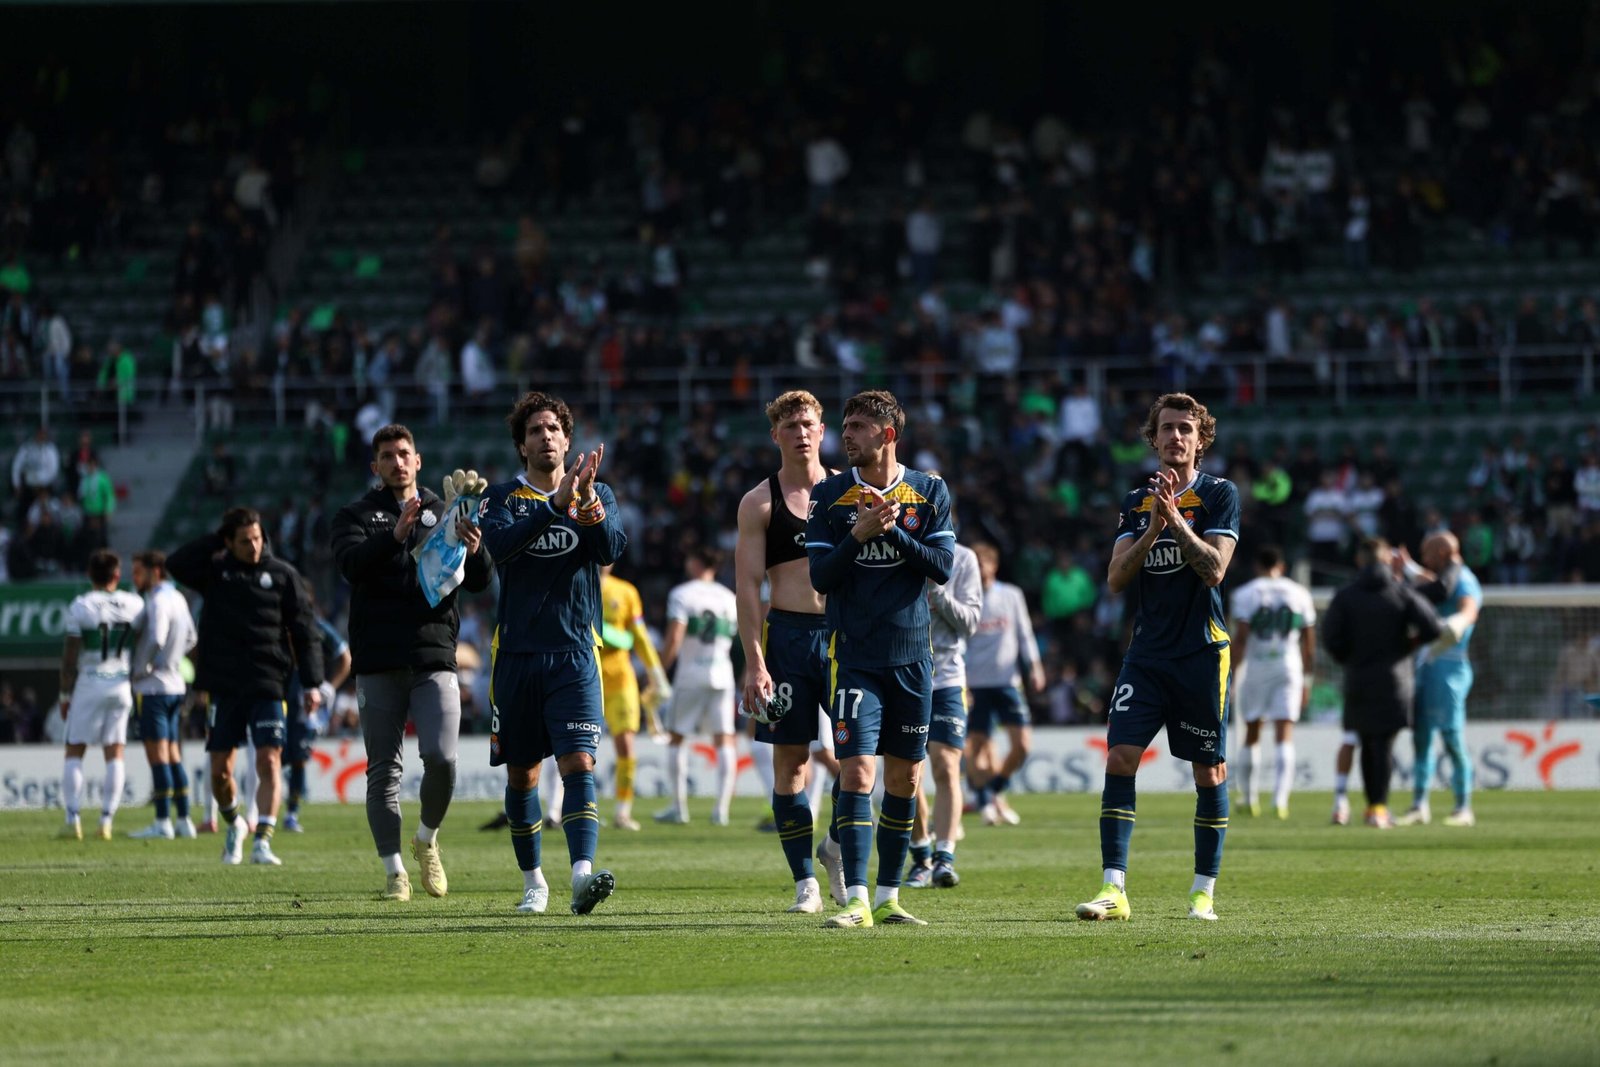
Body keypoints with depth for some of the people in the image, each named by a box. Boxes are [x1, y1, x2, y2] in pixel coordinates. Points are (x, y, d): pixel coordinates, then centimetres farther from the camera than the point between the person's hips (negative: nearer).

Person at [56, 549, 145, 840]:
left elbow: (69, 656, -6)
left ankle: (73, 819, -3)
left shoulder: (80, 606, -9)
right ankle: (107, 819, 2)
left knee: (75, 752, 5)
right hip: (121, 684, 3)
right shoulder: (134, 605, 0)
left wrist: (66, 695, 2)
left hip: (89, 683, -3)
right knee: (115, 753, 7)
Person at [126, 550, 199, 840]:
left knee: (158, 756, -7)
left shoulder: (159, 601, -15)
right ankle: (183, 820, 12)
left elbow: (156, 639, -29)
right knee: (173, 756, 12)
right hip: (174, 683, 9)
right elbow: (190, 638, 24)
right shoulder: (177, 599, 12)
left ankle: (162, 823, -7)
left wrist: (141, 669, -16)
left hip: (153, 688, -9)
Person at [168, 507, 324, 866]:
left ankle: (262, 842, -17)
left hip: (267, 687, -2)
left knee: (269, 762, -13)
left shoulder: (283, 575, 3)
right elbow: (176, 564, -10)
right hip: (224, 686, 2)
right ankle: (233, 825, 32)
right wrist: (215, 543, -8)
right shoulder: (216, 571, 7)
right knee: (219, 770, 5)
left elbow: (304, 631, 3)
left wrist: (312, 683, -3)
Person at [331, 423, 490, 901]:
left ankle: (427, 838, 12)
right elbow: (352, 564, -13)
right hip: (378, 664, 0)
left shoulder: (445, 514, 13)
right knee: (384, 771, 1)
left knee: (442, 758, -14)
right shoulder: (355, 517, 7)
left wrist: (475, 551, -19)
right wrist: (396, 536, -30)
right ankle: (394, 870, 9)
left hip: (434, 659, 0)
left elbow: (479, 582, 4)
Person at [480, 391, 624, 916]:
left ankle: (582, 875, -30)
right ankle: (533, 882, 23)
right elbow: (501, 545, -15)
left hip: (575, 654, -1)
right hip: (516, 652, 1)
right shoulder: (502, 497, 6)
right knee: (522, 773, 9)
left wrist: (587, 501, -26)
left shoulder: (597, 494, 8)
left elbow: (611, 548, -9)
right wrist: (557, 504, -24)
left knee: (578, 764, -16)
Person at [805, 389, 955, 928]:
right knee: (857, 771, -13)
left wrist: (892, 531, -15)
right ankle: (856, 899, -14)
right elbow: (820, 577, -3)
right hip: (854, 656, -2)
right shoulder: (829, 494, 2)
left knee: (904, 777, 6)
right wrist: (859, 535, -18)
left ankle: (888, 896, 16)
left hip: (912, 656, 2)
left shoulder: (929, 491, 3)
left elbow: (943, 566, -4)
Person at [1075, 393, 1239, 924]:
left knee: (1209, 770, 2)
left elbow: (1215, 569, -12)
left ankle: (1203, 891, 12)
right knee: (1119, 757, -10)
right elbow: (1116, 578, 1)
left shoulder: (1219, 494, -1)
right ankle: (1114, 889, -11)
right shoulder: (1137, 502, 11)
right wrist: (1153, 530, -12)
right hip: (1147, 654, 3)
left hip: (1202, 652, -3)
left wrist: (1176, 520, -20)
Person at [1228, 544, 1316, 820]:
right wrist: (1306, 681, 17)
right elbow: (1309, 643, 9)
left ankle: (1249, 799, 19)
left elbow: (1240, 638, -9)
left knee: (1251, 735, 13)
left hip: (1254, 666, -1)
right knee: (1284, 737, -2)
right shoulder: (1299, 594, 7)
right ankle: (1280, 799, -16)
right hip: (1288, 667, 1)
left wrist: (1233, 676, -6)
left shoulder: (1245, 594, -2)